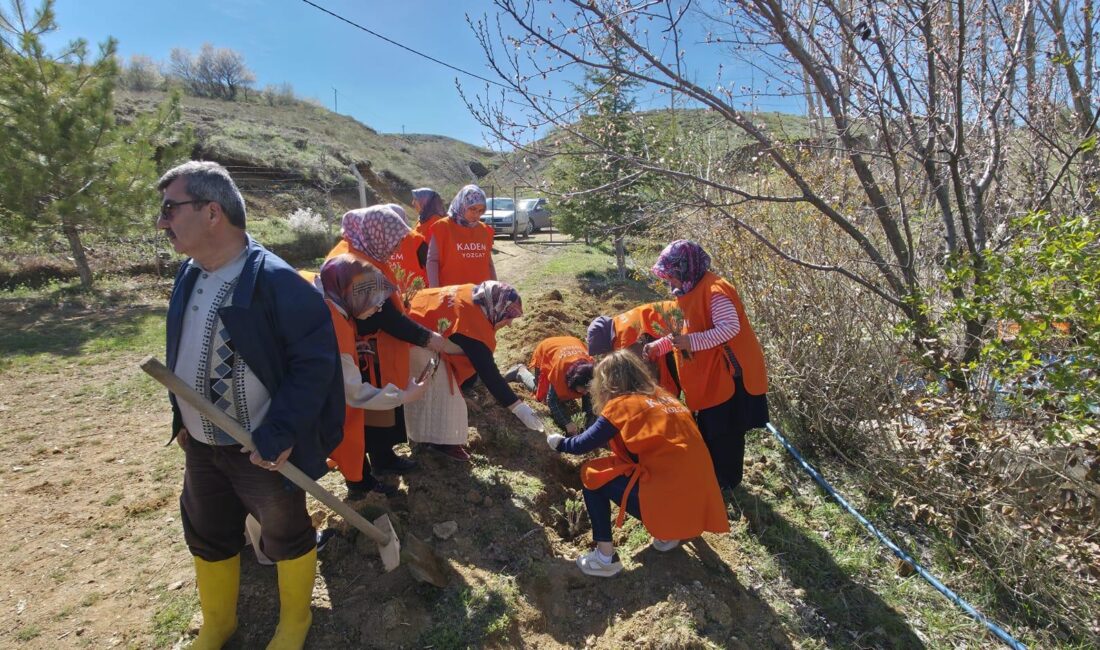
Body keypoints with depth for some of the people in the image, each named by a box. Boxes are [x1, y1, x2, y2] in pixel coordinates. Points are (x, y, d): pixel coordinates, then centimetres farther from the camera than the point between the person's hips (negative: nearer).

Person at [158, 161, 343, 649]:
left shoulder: (276, 281, -24)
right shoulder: (189, 274, 2)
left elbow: (316, 359, -25)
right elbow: (181, 353, 15)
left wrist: (279, 434, -26)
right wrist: (181, 418, 12)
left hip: (261, 449, -8)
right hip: (199, 446, 8)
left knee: (286, 536, 14)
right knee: (207, 536, 24)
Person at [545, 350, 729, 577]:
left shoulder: (622, 404, -5)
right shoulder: (664, 397, 14)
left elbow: (583, 445, 1)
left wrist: (559, 442, 21)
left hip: (670, 500, -7)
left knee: (591, 474, 8)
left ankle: (605, 558, 7)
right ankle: (668, 532, 21)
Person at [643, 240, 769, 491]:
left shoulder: (714, 291, -22)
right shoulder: (691, 290, 8)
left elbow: (731, 327, -31)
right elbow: (688, 330, 14)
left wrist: (691, 342, -34)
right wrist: (658, 346, 5)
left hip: (727, 373, -9)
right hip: (708, 374, 10)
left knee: (725, 432, 6)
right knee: (708, 429, 20)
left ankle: (726, 482, 24)